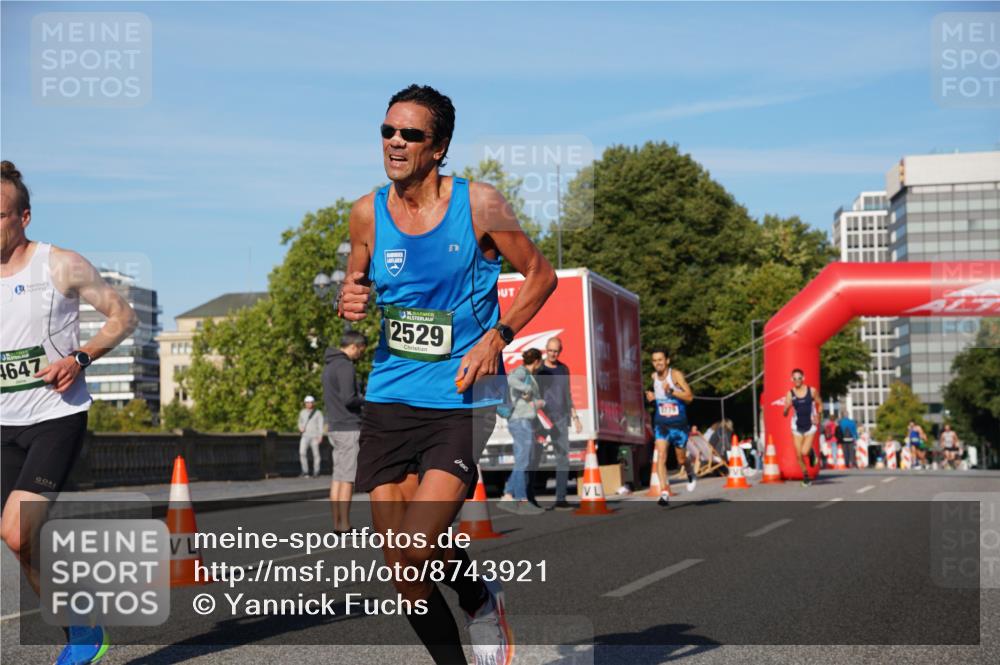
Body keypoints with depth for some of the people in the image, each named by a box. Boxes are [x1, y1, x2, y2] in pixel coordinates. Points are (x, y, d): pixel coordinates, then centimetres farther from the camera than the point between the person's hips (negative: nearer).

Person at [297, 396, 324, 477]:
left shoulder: (318, 413, -1)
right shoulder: (302, 412, 11)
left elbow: (320, 425, -4)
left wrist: (320, 436, -15)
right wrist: (300, 427, 1)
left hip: (314, 436, -3)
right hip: (305, 436, 3)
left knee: (315, 453, -1)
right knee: (302, 453, -12)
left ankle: (316, 472, 8)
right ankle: (305, 471, -7)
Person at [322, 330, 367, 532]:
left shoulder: (329, 366, 17)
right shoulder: (345, 366, -14)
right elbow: (349, 398, -23)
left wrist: (360, 398, 16)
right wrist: (366, 399, -4)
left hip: (334, 428, 9)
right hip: (348, 429, -9)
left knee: (338, 477, 9)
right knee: (347, 478, -7)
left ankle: (337, 523, 10)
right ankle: (344, 525, -7)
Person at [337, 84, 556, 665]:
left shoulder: (479, 204, -7)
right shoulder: (367, 213, 3)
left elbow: (541, 275, 3)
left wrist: (497, 336, -11)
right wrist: (351, 301, -7)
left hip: (462, 400, -4)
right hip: (389, 398, 4)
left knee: (417, 546, -19)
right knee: (401, 570, 4)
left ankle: (482, 600, 14)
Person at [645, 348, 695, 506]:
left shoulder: (676, 374, -13)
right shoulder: (653, 377, 1)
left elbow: (689, 397, -19)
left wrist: (671, 391, -31)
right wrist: (650, 397, -2)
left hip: (679, 423, -2)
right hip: (661, 423, 2)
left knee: (681, 459, 12)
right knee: (661, 456, -17)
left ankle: (691, 475, 46)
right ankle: (664, 493, -20)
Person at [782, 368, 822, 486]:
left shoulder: (812, 391, -5)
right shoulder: (790, 394, -4)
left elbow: (820, 404, 8)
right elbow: (785, 414, -6)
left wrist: (817, 415, -10)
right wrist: (786, 409, -28)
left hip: (810, 426, -2)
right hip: (797, 426, 2)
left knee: (805, 452, -16)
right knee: (798, 455, 3)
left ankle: (811, 452, 20)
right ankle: (805, 476, 22)